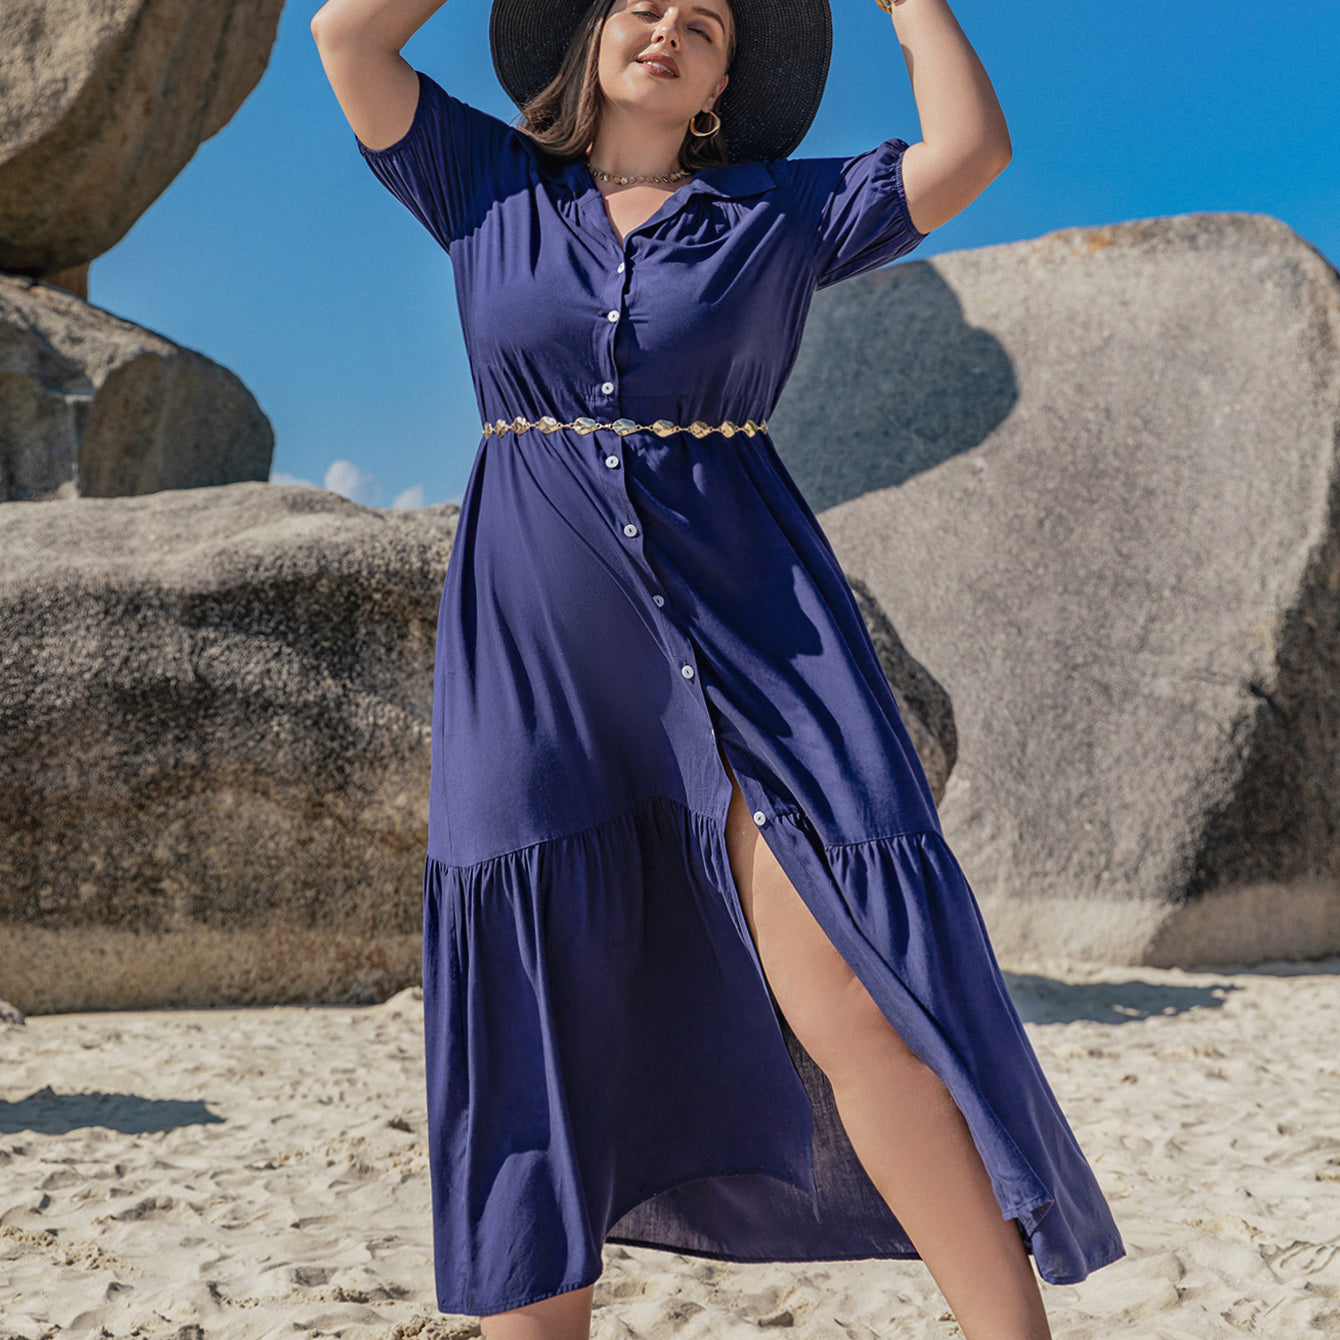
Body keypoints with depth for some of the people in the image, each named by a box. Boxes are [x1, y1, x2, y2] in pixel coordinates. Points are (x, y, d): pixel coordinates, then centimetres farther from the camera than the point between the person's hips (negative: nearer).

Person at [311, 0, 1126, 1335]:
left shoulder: (780, 211, 10)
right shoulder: (490, 187, 13)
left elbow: (968, 147, -1)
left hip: (747, 621, -1)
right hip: (536, 641, 2)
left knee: (854, 1000, -11)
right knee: (534, 1024, 0)